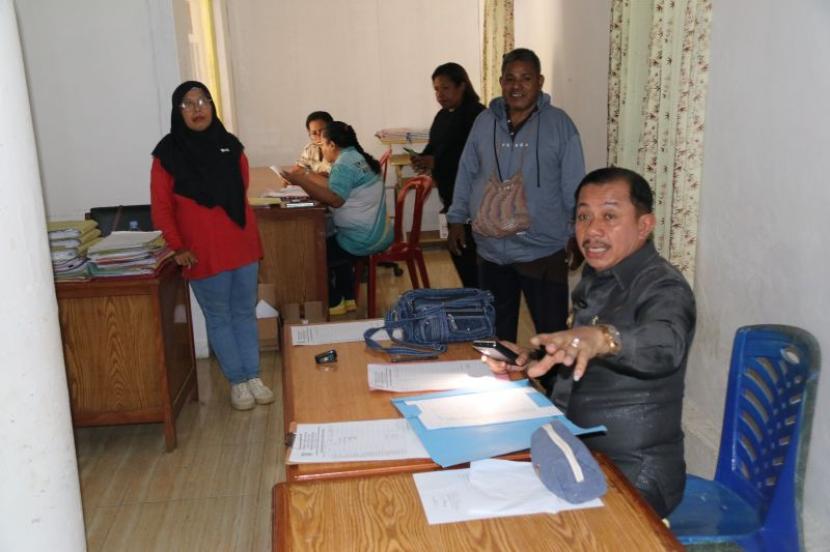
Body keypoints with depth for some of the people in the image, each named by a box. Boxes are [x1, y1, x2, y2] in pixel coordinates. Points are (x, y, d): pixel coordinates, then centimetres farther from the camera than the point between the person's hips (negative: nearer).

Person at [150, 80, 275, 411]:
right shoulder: (168, 154, -7)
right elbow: (161, 208, -4)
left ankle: (254, 376, 25)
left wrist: (251, 236, 13)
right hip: (204, 254, -3)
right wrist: (178, 247, -10)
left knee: (245, 313, 13)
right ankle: (237, 381, 21)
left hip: (242, 246, 4)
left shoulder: (229, 145, 4)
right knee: (219, 319, 8)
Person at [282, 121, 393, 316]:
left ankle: (333, 304, 15)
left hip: (362, 240, -10)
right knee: (334, 243, 29)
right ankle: (348, 299, 29)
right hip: (379, 235, 10)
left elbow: (335, 199, -31)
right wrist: (305, 182, 13)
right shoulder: (359, 158, 13)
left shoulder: (344, 164, -18)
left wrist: (302, 182, -28)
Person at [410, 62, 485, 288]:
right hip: (449, 193, 9)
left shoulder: (476, 114, -13)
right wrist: (423, 158, 0)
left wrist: (435, 162, -23)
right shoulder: (443, 115, 15)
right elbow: (435, 146, 23)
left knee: (467, 251, -8)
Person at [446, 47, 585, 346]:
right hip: (491, 250, 3)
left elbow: (574, 186, -3)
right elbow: (466, 174, 10)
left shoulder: (559, 123, -5)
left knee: (552, 332, 5)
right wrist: (457, 219, 9)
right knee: (497, 332, 18)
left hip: (543, 251, -3)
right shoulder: (484, 122, 4)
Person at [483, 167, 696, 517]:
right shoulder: (594, 280, 8)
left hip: (633, 477, -7)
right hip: (578, 454, 7)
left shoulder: (664, 288, -17)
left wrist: (602, 338, -58)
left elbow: (664, 344, -40)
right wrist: (528, 361, 3)